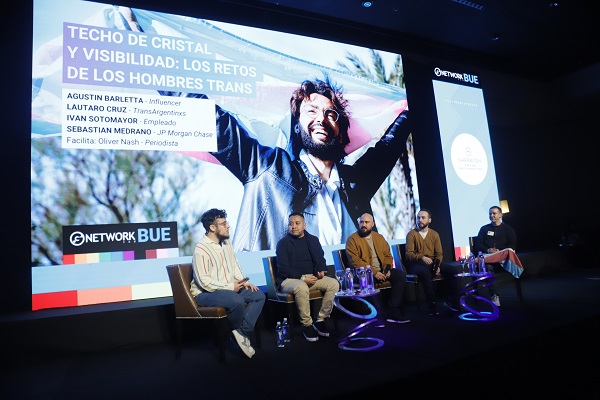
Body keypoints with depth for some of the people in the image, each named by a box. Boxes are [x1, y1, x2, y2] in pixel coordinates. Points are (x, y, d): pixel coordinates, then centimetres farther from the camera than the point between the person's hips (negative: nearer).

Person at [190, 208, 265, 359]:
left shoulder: (226, 242, 6)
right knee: (237, 301, -34)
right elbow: (204, 282, -23)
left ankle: (242, 332, -13)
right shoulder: (201, 250, -20)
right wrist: (230, 287, -20)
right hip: (206, 293, -8)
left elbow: (235, 265, 15)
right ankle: (237, 331, -3)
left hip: (229, 287, 8)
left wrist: (243, 281, -2)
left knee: (259, 296, -7)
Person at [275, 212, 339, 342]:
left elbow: (321, 259, 12)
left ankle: (321, 320, -8)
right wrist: (302, 278, -19)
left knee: (333, 283, -18)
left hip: (312, 278, 5)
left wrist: (321, 271, -11)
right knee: (301, 288, -37)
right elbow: (283, 268, -9)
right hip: (289, 280, -5)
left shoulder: (313, 240, 11)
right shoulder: (283, 243, -2)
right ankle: (307, 325, -19)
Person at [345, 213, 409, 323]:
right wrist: (373, 272, -19)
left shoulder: (379, 237, 15)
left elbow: (388, 255, 16)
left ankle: (393, 311, -14)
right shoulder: (352, 239, -3)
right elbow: (355, 261, -13)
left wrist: (387, 269, -6)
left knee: (401, 275, -16)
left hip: (381, 271, 6)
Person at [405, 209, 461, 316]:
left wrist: (437, 265, -11)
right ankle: (432, 305, -24)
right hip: (416, 264, -4)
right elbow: (409, 254, -9)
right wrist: (422, 257, -28)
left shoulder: (434, 234, 12)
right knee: (426, 273, -37)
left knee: (454, 270, -16)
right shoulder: (411, 234, 0)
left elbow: (439, 253, 9)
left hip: (432, 262, 4)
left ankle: (451, 300, 0)